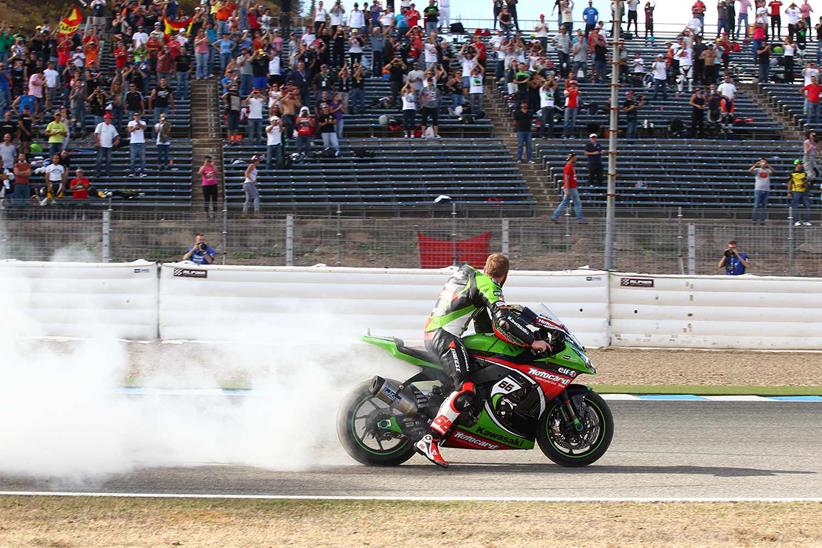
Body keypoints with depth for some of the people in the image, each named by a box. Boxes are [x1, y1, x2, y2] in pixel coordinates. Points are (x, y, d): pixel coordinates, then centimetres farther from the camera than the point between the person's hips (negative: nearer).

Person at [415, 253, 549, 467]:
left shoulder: (466, 275, 24)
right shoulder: (489, 286, -4)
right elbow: (503, 321, -17)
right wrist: (532, 341, -13)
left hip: (430, 332, 10)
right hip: (445, 337, -10)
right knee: (465, 389, -21)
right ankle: (429, 441, -31)